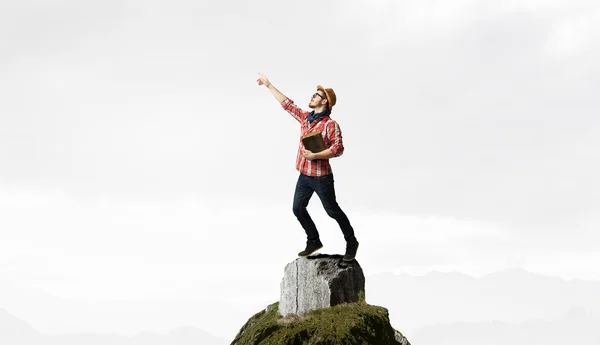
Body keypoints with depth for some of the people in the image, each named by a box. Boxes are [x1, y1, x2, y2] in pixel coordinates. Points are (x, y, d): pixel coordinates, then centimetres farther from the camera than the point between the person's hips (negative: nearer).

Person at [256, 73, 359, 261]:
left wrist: (315, 155, -26)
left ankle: (351, 242, 16)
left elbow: (338, 148, -22)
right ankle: (313, 241, 22)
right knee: (298, 209, 8)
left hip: (321, 177, -7)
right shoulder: (305, 118, 7)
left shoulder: (330, 124, -15)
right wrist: (269, 85, 19)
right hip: (304, 175, 7)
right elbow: (287, 103, 16)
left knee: (333, 211, 1)